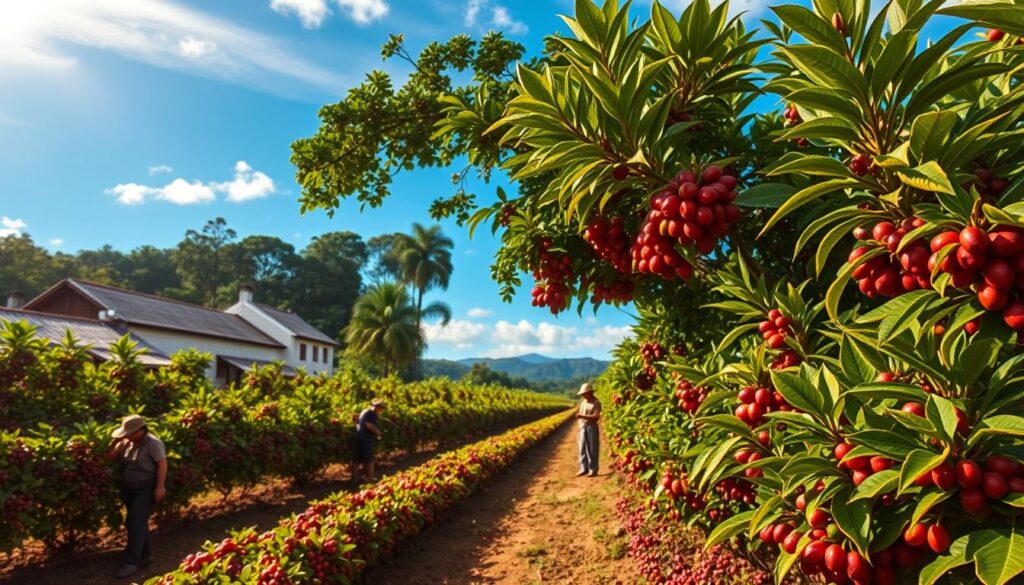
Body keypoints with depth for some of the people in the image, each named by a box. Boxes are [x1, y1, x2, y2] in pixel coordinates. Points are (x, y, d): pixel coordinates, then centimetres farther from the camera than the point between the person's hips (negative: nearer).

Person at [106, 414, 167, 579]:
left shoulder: (152, 443, -16)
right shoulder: (127, 443, 6)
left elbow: (162, 463, -20)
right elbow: (110, 458, 11)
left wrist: (160, 487, -24)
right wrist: (116, 442, -4)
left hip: (146, 489, -8)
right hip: (129, 488, 8)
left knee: (135, 522, -10)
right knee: (137, 523, 15)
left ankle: (132, 562, -4)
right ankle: (145, 554, 29)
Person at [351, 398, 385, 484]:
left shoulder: (363, 412, 19)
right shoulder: (372, 413, -9)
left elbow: (357, 423, 21)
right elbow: (368, 425, -21)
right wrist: (377, 432, -9)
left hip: (358, 437, 8)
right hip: (366, 438, -8)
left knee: (356, 459, 10)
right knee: (368, 460, 3)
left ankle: (355, 478, 14)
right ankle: (369, 478, 9)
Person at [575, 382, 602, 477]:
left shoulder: (596, 403, -10)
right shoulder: (583, 401, 11)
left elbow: (596, 417, -19)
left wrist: (583, 416, -24)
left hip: (591, 427, -6)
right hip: (583, 427, 7)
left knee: (592, 449, 0)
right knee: (582, 448, 8)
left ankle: (593, 470, 9)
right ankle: (584, 468, 17)